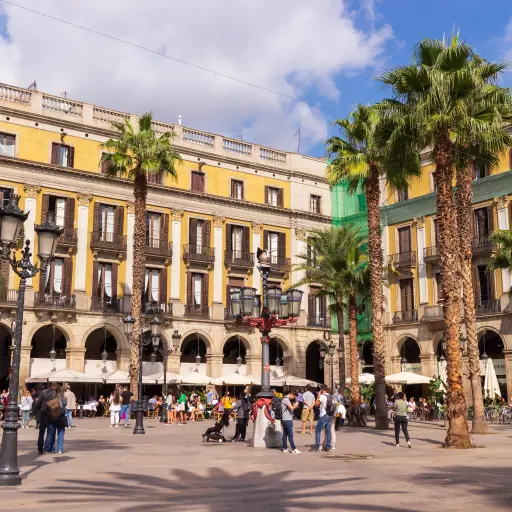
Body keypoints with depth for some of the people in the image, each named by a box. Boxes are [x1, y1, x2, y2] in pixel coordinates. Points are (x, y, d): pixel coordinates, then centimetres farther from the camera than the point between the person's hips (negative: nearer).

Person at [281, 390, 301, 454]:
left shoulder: (286, 399, 17)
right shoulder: (286, 399, -15)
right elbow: (291, 408, -23)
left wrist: (294, 406, 6)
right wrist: (296, 405, -5)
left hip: (285, 420, 10)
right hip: (287, 420, -10)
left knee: (285, 434, 10)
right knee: (290, 435, -8)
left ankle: (285, 448, 13)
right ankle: (294, 449, -7)